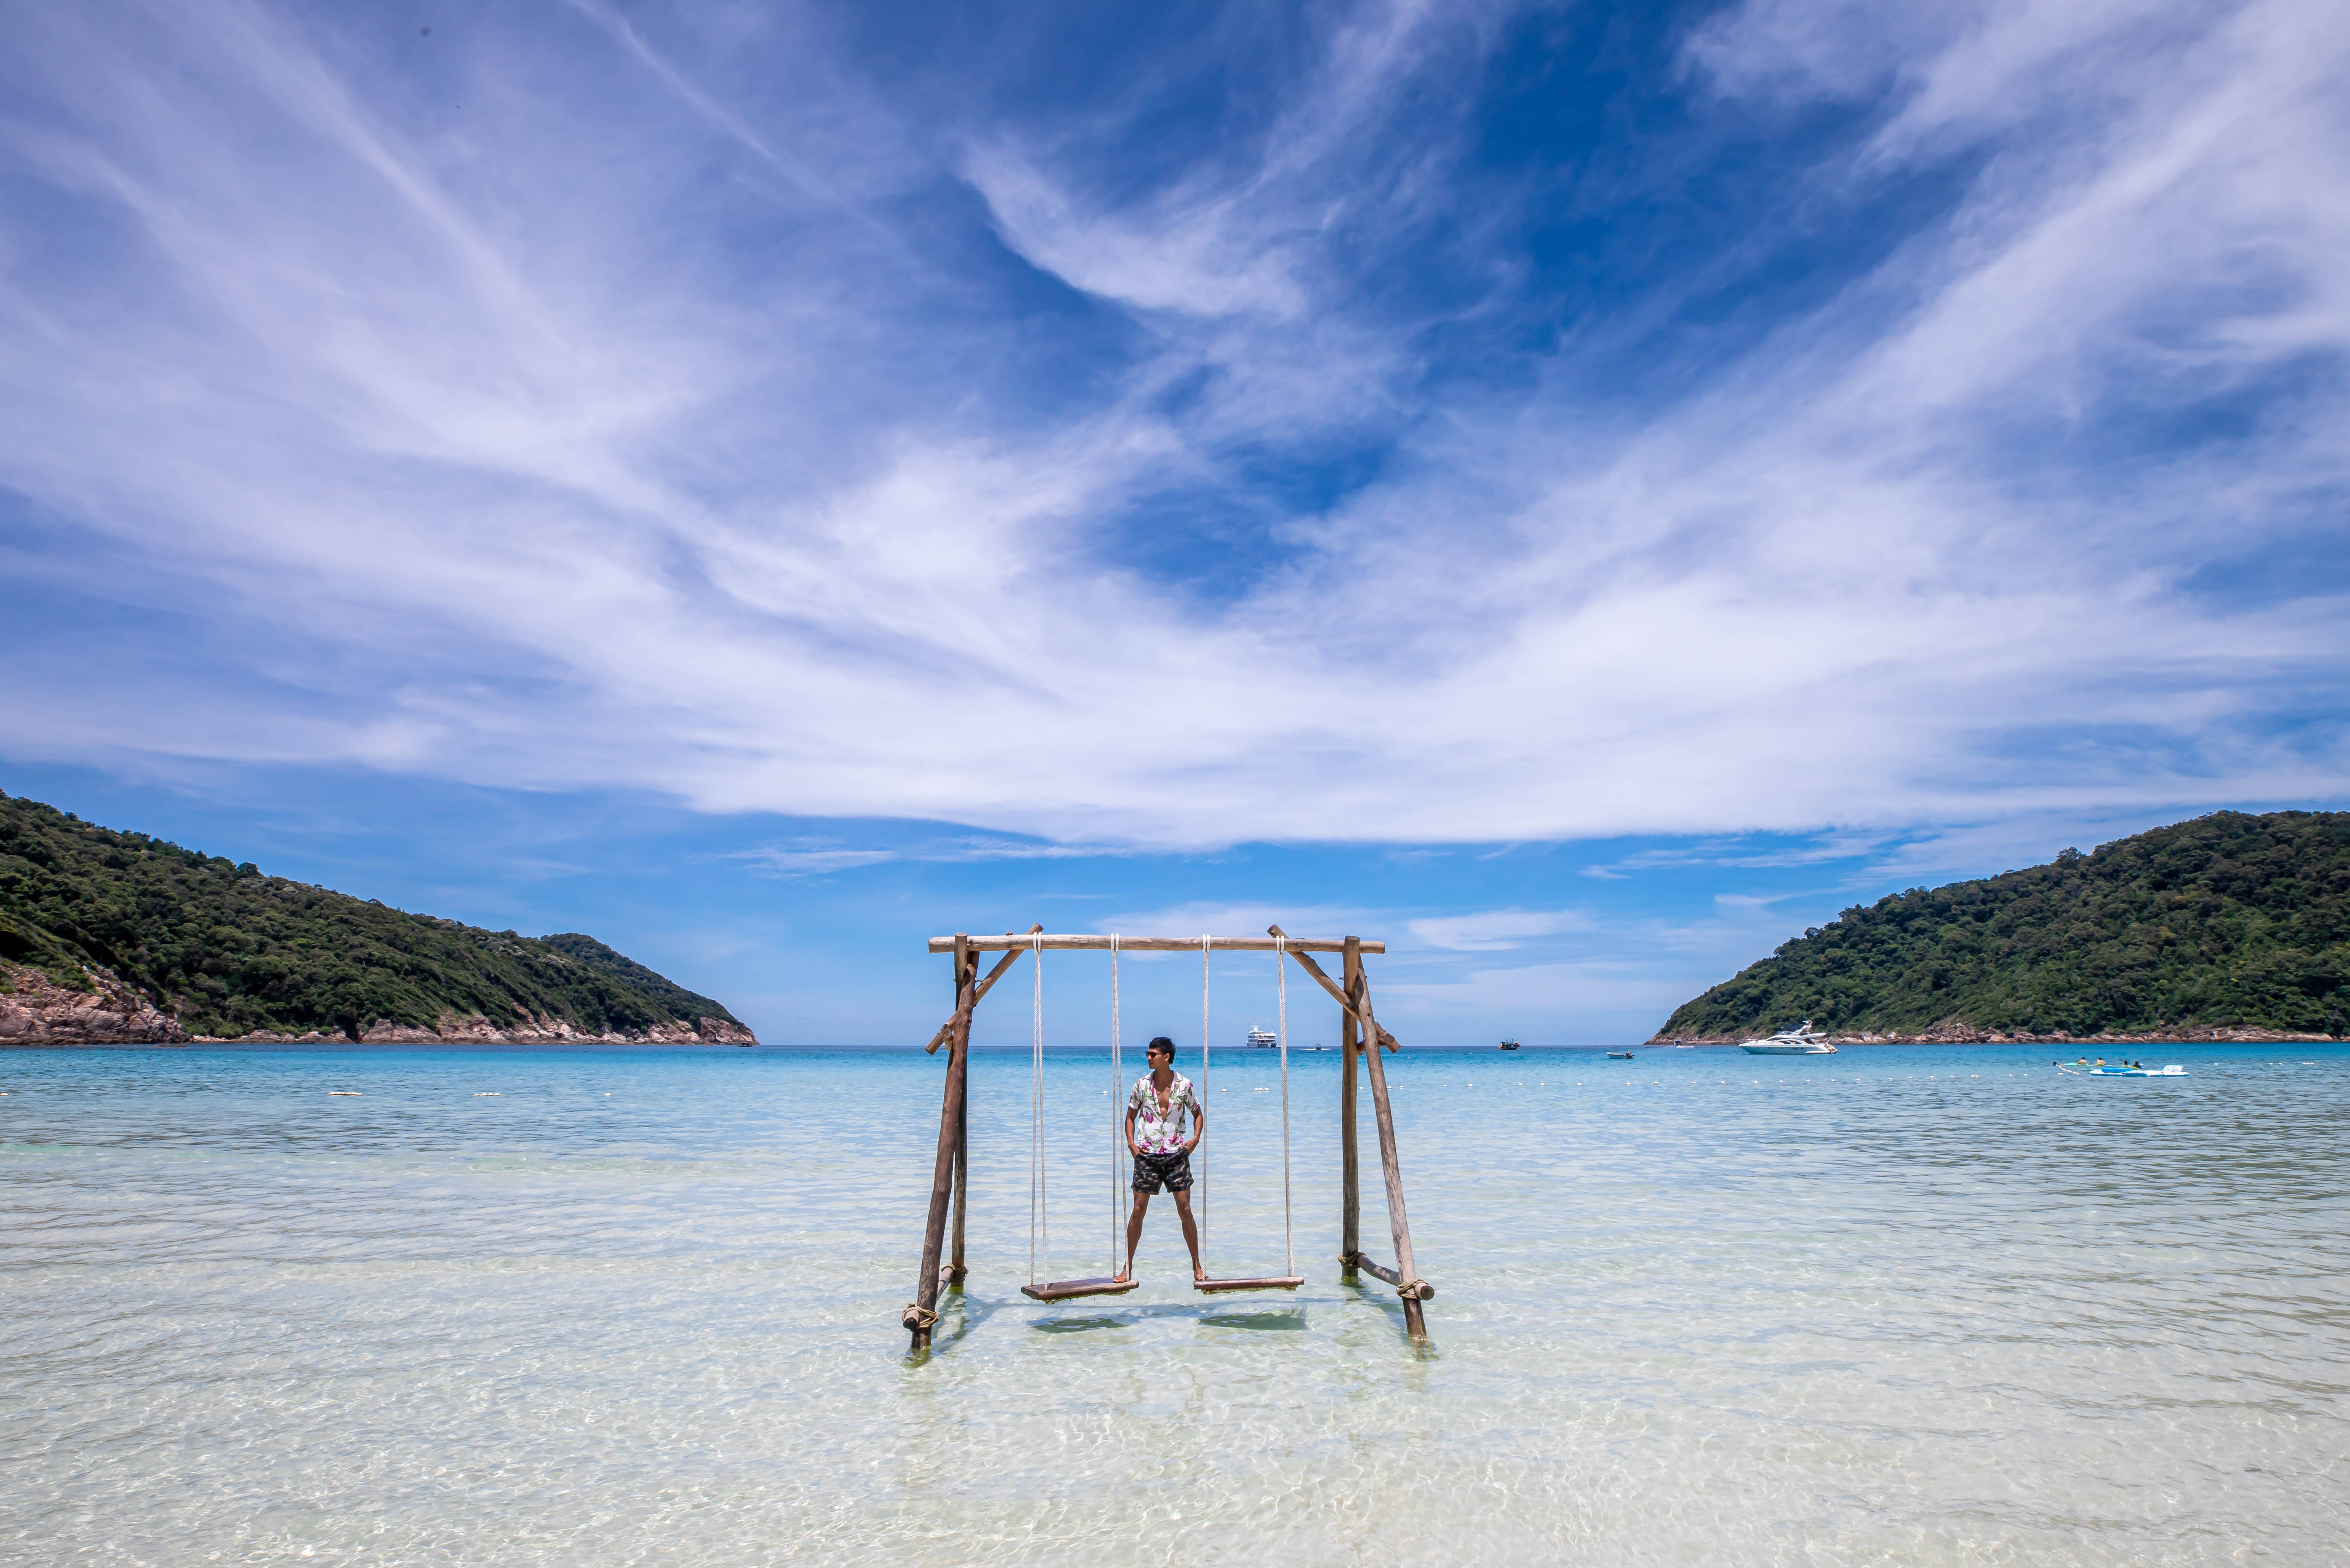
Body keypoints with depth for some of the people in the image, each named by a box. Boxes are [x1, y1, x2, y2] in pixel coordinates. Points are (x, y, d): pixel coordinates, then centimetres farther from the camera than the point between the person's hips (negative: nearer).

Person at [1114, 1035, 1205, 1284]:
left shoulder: (1184, 1084, -3)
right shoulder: (1142, 1084, -1)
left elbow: (1198, 1114, 11)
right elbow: (1131, 1116, 11)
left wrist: (1196, 1138, -3)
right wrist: (1131, 1142, -3)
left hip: (1177, 1154, 0)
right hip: (1147, 1155, 1)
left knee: (1185, 1210, -1)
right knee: (1138, 1210, 0)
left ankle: (1197, 1265, 12)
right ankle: (1128, 1265, 12)